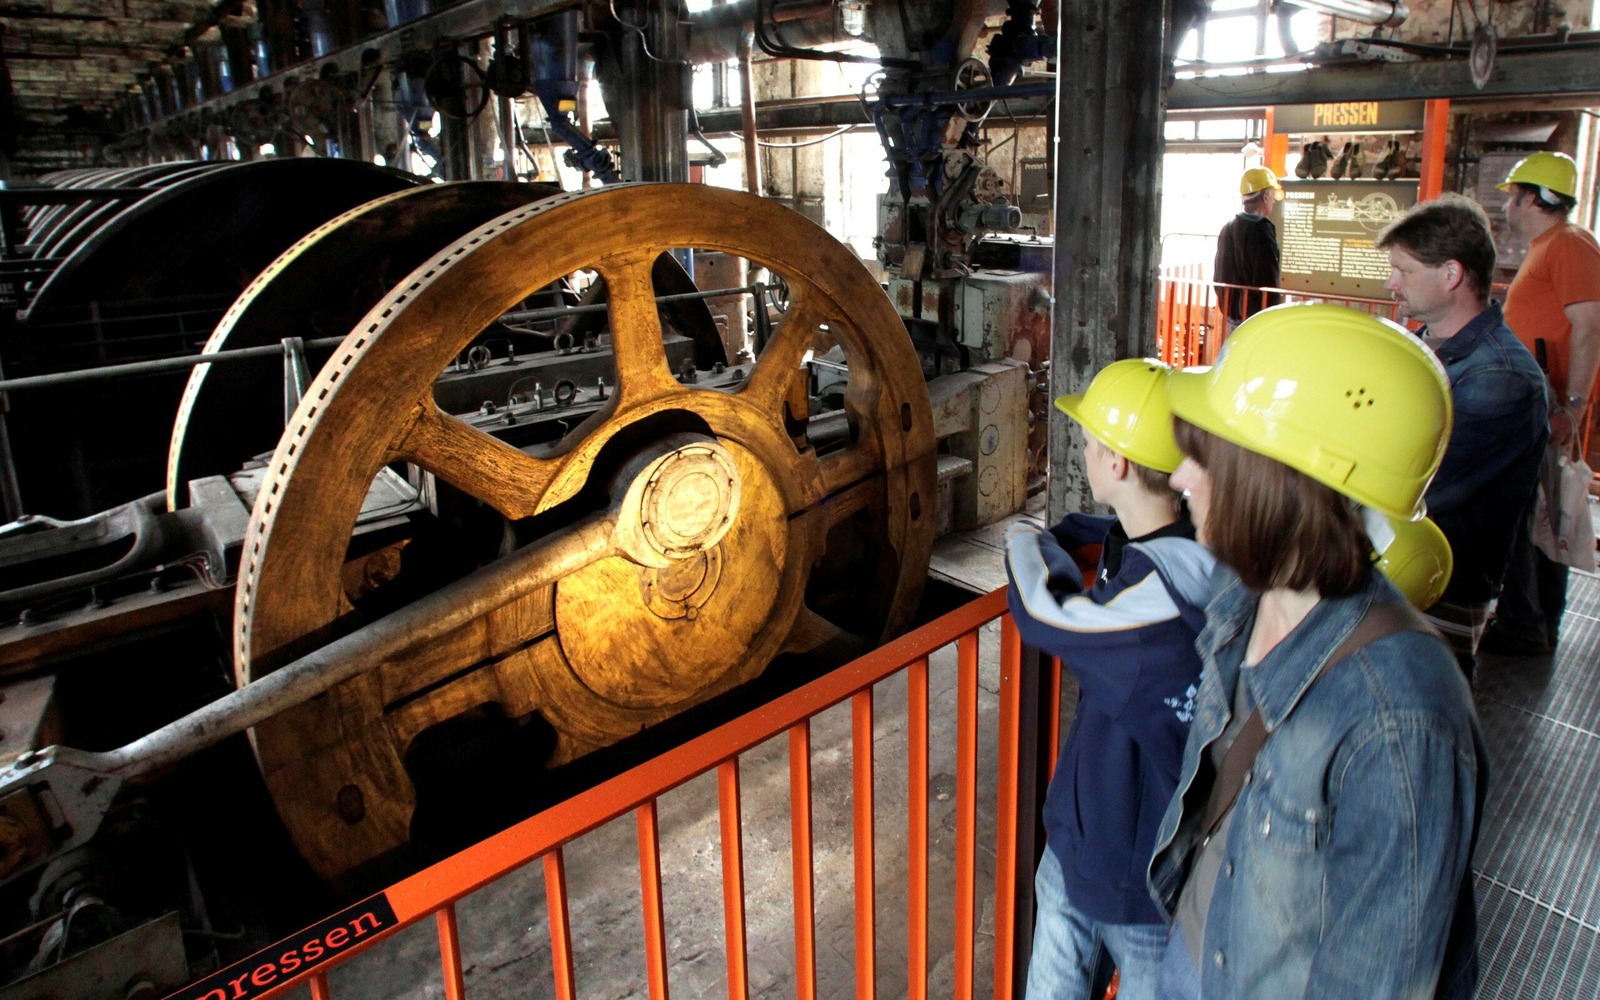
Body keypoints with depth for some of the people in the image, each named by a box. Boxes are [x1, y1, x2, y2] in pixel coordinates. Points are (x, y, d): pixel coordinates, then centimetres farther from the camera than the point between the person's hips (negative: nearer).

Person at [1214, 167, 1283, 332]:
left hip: (1230, 313, 8)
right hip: (1255, 317, -8)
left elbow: (1219, 275, 16)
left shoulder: (1227, 228, 10)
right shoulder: (1262, 230, -16)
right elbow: (1268, 280, -18)